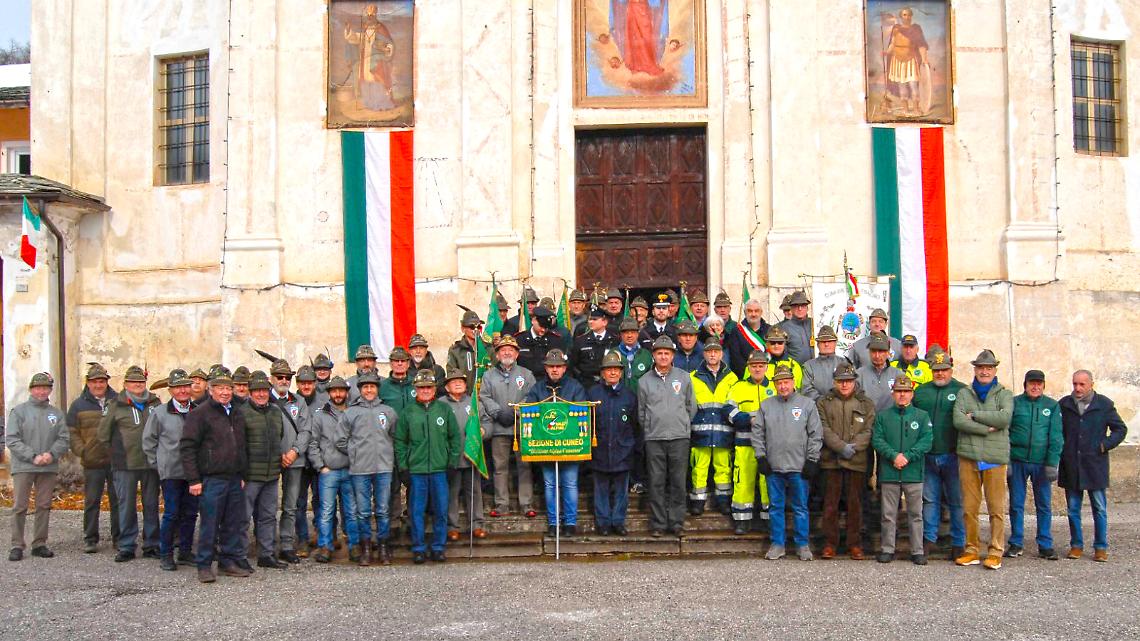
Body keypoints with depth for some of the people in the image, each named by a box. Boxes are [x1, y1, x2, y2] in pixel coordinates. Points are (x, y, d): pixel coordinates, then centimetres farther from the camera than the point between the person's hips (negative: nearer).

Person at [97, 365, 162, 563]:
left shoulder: (155, 403, 7)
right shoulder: (116, 405, 1)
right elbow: (104, 433, 8)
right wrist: (116, 450, 8)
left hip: (151, 463, 2)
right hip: (125, 465, -2)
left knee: (151, 505, 8)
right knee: (126, 506, 1)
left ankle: (151, 545, 16)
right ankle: (126, 547, 9)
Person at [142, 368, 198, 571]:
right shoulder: (160, 413, -1)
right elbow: (148, 440, 7)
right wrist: (158, 463, 5)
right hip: (171, 472, -3)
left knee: (190, 513, 8)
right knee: (171, 514, -2)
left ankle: (186, 552, 20)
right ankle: (165, 555, 8)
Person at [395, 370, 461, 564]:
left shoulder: (445, 410, 4)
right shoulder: (408, 413, 3)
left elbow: (455, 437, 7)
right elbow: (400, 441, 6)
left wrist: (453, 460, 1)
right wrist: (403, 465, -1)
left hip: (439, 469, 1)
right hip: (416, 470, 0)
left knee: (441, 510, 4)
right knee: (417, 511, 3)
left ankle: (438, 547, 15)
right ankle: (418, 548, 13)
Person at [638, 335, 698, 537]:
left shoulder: (684, 377, 6)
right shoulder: (644, 381, 7)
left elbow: (691, 407, 13)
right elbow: (641, 412, 14)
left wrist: (683, 425, 10)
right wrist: (650, 428, 8)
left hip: (679, 437, 0)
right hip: (654, 439, 0)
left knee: (678, 482, 2)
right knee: (656, 482, 2)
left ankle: (677, 523, 10)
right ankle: (658, 524, 8)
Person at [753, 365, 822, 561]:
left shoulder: (807, 404, 3)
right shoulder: (766, 406, 9)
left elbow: (816, 434, 2)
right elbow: (757, 433, 11)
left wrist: (812, 460, -3)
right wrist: (761, 456, 3)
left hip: (799, 467, -2)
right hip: (774, 467, 2)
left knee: (800, 507, 4)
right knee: (776, 507, 7)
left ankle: (802, 545, 14)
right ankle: (777, 543, 16)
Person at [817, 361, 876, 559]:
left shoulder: (866, 404, 9)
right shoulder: (824, 403, 7)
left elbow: (868, 430, 1)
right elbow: (824, 429, -3)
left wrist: (854, 446, -14)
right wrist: (841, 447, -14)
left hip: (857, 461, 0)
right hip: (831, 460, 0)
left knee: (855, 504, 5)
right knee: (831, 503, 3)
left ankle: (855, 544, 13)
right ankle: (830, 543, 10)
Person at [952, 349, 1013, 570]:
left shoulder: (1004, 394, 7)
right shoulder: (964, 394, 11)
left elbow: (1005, 417, -12)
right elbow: (958, 420, -5)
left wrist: (974, 415, -8)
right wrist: (986, 429, -11)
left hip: (995, 458, -2)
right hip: (968, 456, 2)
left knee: (996, 508, -2)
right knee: (969, 507, 5)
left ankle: (996, 553, 6)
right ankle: (972, 551, 13)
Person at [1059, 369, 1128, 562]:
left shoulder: (1104, 404, -1)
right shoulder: (1064, 404, 4)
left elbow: (1120, 429, 7)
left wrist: (1105, 445, -6)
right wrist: (1061, 451, 0)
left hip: (1095, 466, -2)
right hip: (1071, 466, 2)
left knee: (1099, 509, 3)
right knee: (1073, 509, 8)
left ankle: (1101, 547, 12)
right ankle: (1076, 545, 18)